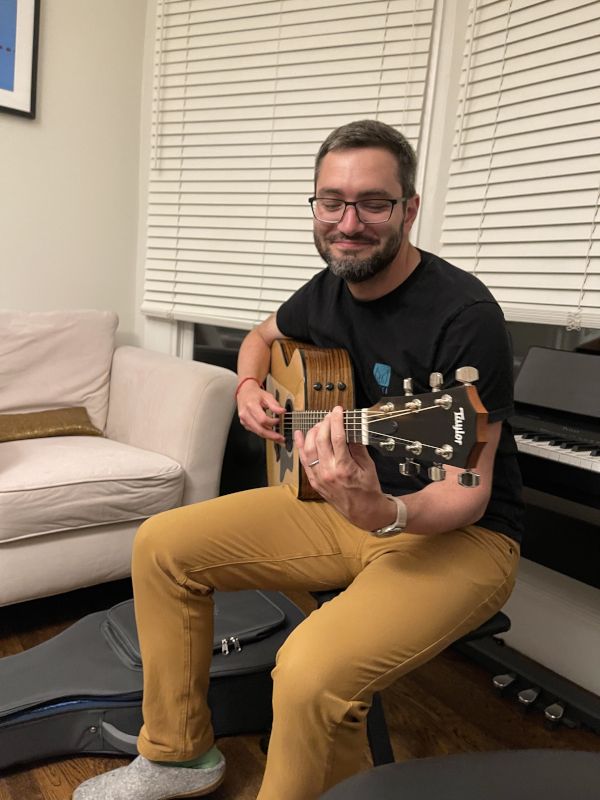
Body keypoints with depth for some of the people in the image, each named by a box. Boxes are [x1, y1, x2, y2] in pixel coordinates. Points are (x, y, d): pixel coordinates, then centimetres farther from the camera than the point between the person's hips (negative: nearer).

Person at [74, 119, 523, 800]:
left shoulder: (463, 315, -21)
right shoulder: (328, 291, 1)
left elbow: (468, 495, -20)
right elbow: (263, 335, 24)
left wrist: (381, 511, -41)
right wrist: (249, 388, 2)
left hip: (455, 534, -6)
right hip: (338, 503, 7)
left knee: (313, 672, -34)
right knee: (163, 544, 0)